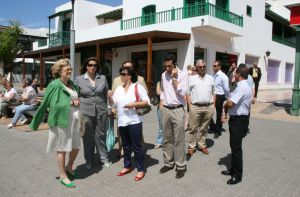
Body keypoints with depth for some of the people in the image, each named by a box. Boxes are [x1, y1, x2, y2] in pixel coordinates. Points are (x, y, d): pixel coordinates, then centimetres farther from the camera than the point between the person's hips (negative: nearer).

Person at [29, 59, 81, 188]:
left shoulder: (72, 84, 10)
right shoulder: (55, 85, -11)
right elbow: (45, 104, -8)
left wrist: (77, 102, 6)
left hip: (74, 120, 7)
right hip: (61, 121, -7)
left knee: (76, 147, 14)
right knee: (62, 149, 6)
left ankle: (69, 167, 40)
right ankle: (63, 176, 21)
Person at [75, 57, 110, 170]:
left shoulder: (103, 78, 6)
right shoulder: (79, 79, 2)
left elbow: (106, 94, 9)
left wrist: (106, 108, 7)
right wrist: (77, 110, -3)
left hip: (101, 111, 1)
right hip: (86, 112, -1)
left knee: (101, 135, 11)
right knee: (88, 137, 8)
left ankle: (103, 158, 26)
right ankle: (89, 161, 23)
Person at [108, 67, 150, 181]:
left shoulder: (138, 87, -5)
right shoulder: (118, 89, 11)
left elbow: (147, 102, -8)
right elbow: (113, 103, 9)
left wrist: (133, 104, -19)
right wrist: (110, 97, -10)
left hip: (134, 121, -5)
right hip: (122, 122, 6)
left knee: (137, 146, 1)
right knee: (126, 146, 17)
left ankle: (141, 170, 13)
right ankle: (127, 166, 32)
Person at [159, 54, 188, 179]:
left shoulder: (183, 74, -6)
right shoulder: (163, 75, 10)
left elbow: (182, 92, -16)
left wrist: (174, 78, -16)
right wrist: (161, 105, 10)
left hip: (177, 110, -5)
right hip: (165, 110, 5)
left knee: (178, 140, 0)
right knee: (167, 139, 11)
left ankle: (181, 166, 10)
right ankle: (168, 163, 23)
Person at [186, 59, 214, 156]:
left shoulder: (210, 78, 12)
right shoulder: (192, 78, 3)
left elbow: (213, 93, 13)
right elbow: (188, 93, 2)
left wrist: (213, 106, 6)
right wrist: (190, 106, -5)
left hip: (208, 107, 3)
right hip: (195, 107, -2)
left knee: (204, 128, 13)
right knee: (193, 128, 2)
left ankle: (202, 145, 26)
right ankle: (191, 147, 12)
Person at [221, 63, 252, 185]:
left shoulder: (242, 87, -22)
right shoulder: (244, 86, 12)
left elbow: (230, 103, -28)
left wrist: (225, 107, -7)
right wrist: (226, 113, 7)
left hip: (238, 120, -10)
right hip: (237, 119, 10)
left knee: (236, 147, 1)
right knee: (234, 145, 19)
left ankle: (238, 175, 15)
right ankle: (233, 169, 34)